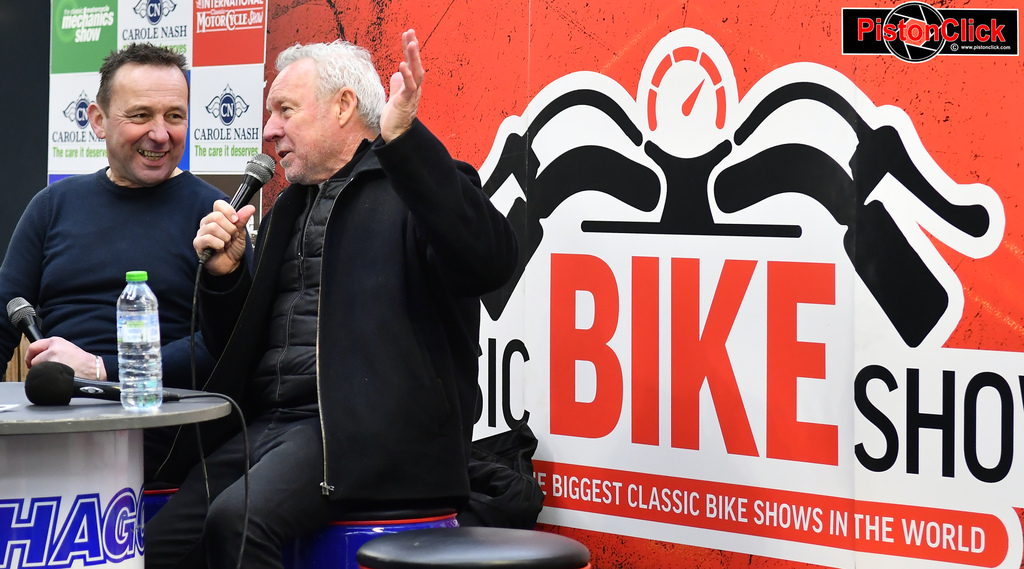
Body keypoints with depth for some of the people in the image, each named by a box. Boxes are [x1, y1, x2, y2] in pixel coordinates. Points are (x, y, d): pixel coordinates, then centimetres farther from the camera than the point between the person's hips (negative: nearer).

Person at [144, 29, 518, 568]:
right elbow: (232, 347, 29)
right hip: (268, 423, 8)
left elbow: (489, 260, -22)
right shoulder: (288, 210, 25)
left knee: (237, 517, -31)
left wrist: (404, 138, -27)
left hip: (363, 430, -7)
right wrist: (224, 274, 7)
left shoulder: (409, 189, 1)